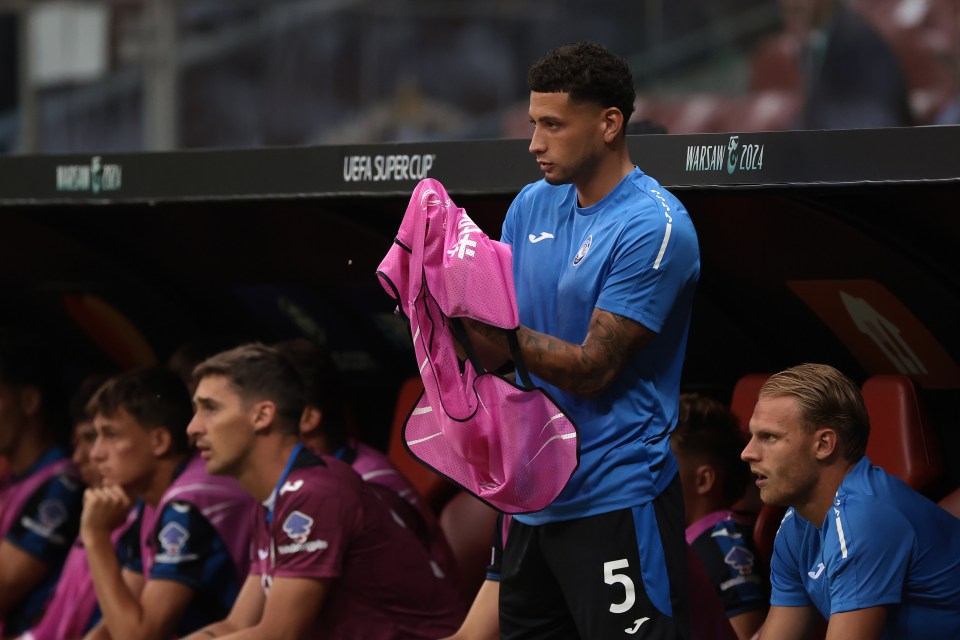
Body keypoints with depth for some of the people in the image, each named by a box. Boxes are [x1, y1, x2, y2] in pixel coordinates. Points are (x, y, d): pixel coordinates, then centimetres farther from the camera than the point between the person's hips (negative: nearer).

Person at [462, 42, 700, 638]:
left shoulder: (655, 226, -14)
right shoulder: (532, 206, 9)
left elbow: (593, 369, -17)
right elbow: (498, 355, 10)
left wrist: (490, 319, -26)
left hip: (617, 502, -7)